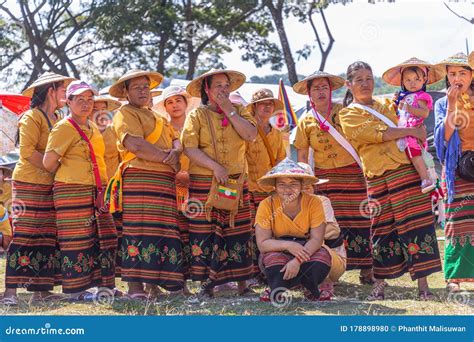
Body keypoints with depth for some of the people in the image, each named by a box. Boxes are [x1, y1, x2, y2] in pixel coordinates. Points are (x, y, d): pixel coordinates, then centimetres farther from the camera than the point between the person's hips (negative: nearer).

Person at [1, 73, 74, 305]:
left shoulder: (57, 119, 19)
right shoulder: (32, 117, -5)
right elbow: (27, 151, -16)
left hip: (50, 186, 8)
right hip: (30, 184, -8)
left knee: (47, 237, 2)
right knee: (24, 234, -11)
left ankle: (41, 290, 3)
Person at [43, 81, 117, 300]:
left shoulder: (93, 128, 18)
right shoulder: (63, 128, -7)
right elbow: (48, 163, -11)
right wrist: (66, 177, 4)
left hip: (96, 192, 8)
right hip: (72, 192, -8)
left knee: (103, 238, 6)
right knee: (77, 240, -6)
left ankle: (104, 285, 12)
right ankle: (75, 290, -1)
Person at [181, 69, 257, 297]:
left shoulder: (238, 111, 12)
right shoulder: (197, 115, 3)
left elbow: (250, 135, -8)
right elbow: (189, 148, -9)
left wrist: (228, 110, -8)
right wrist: (215, 167, -18)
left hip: (237, 183, 2)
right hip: (204, 184, -2)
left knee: (237, 232, 3)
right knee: (205, 233, -4)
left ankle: (242, 284, 9)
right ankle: (207, 285, 2)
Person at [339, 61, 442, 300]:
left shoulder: (387, 106, 23)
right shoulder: (348, 115, 7)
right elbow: (375, 134, -8)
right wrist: (411, 131, -10)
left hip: (406, 169, 3)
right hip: (378, 177, -3)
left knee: (417, 223, -5)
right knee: (383, 229, -2)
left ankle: (422, 284, -5)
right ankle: (380, 283, 12)